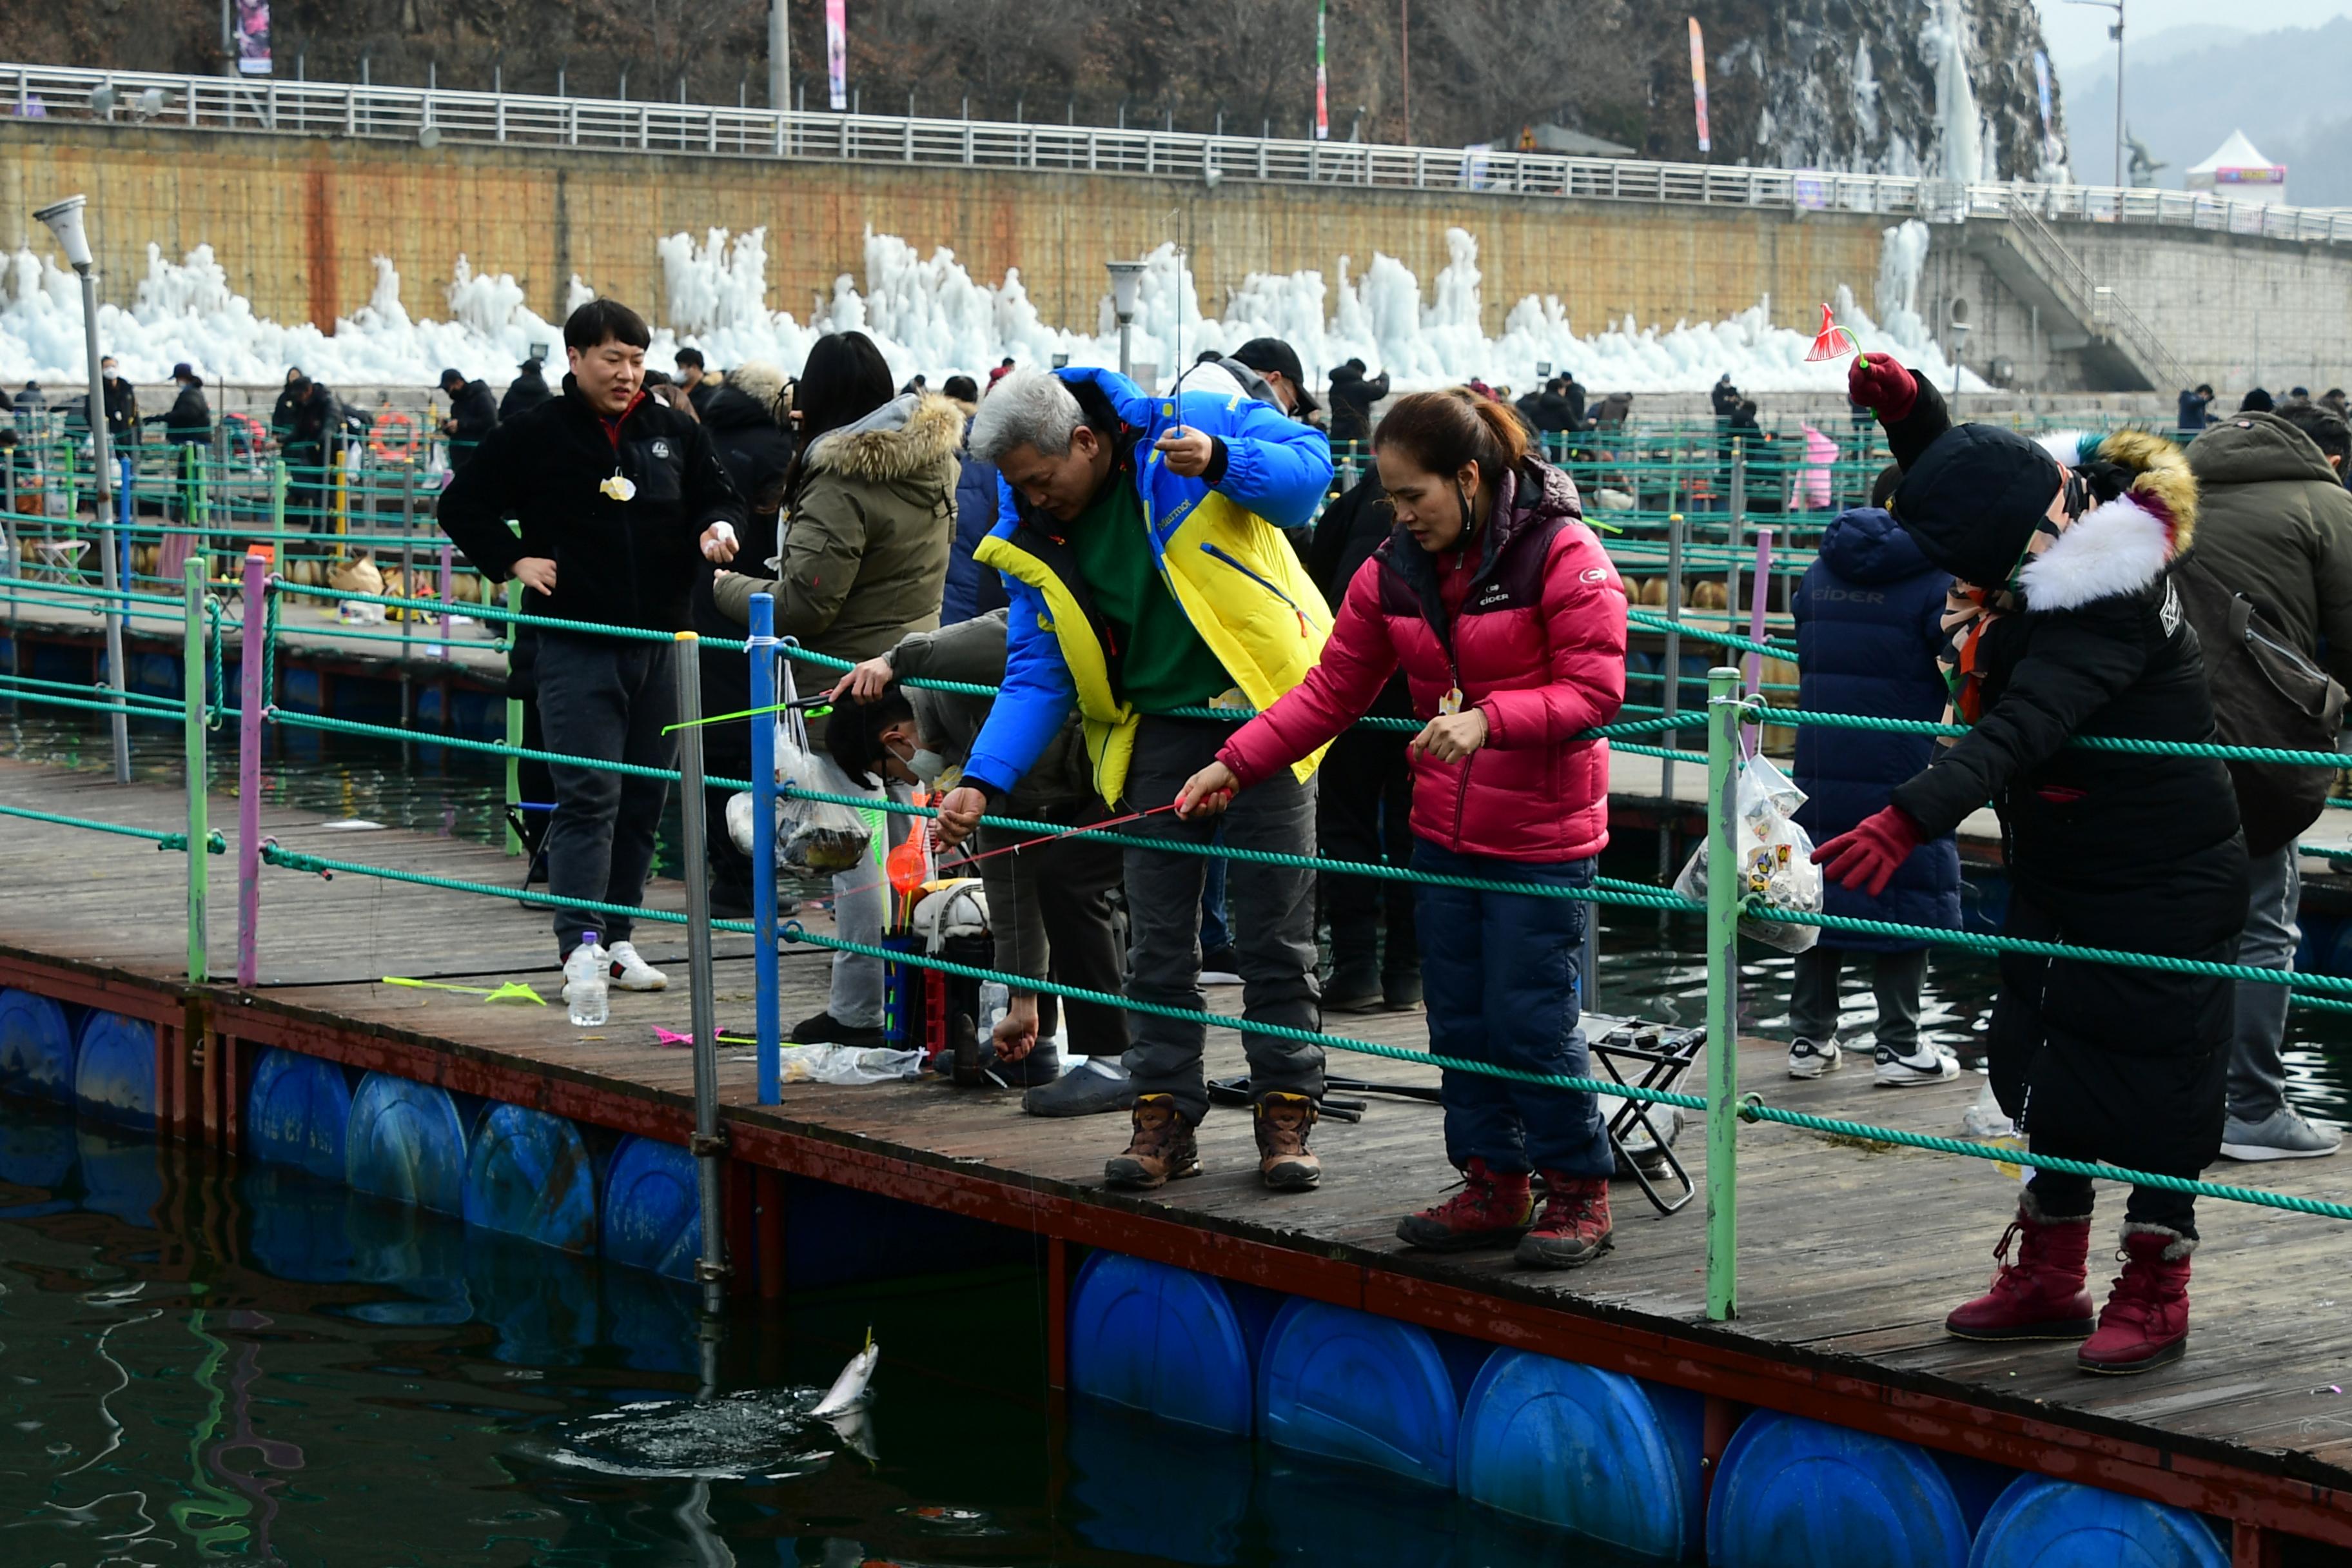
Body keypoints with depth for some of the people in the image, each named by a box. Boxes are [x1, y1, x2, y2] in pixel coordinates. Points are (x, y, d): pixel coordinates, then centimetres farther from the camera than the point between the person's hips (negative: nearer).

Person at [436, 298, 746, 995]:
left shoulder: (675, 433, 8)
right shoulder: (535, 436, -1)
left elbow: (721, 497, 19)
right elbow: (462, 506, 6)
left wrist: (718, 527, -4)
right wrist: (514, 561, -5)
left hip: (660, 643, 5)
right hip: (576, 646, -4)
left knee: (646, 797, 8)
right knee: (589, 794, -10)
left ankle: (618, 936, 17)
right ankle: (580, 943, -12)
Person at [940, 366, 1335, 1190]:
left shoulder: (1192, 422, -11)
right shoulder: (1029, 535, 2)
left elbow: (1309, 464, -11)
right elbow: (1037, 673, 3)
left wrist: (1221, 461, -30)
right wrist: (983, 780, -8)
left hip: (1260, 711, -4)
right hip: (1156, 731, 4)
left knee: (1275, 933, 1)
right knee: (1158, 937, 4)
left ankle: (1286, 1110, 10)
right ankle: (1164, 1111, 13)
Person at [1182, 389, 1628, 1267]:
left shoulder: (1562, 554, -14)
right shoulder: (1393, 573, 4)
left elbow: (1595, 691, -17)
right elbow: (1330, 692, 7)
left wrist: (1487, 719, -30)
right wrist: (1236, 764, -3)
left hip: (1541, 840, -6)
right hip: (1444, 833, 6)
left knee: (1531, 1022, -4)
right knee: (1460, 1019, 10)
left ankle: (1580, 1193, 12)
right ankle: (1493, 1189, 23)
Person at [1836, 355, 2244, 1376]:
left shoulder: (2102, 604, -30)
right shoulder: (2066, 526, -2)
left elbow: (2017, 732, -43)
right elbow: (1961, 480, 18)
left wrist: (1910, 820, -54)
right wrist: (1908, 409, 0)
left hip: (2162, 888, -10)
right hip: (2065, 874, 10)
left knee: (2153, 1078, 1)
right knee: (2049, 1068, 15)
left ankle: (2154, 1295, 14)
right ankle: (2050, 1280, 26)